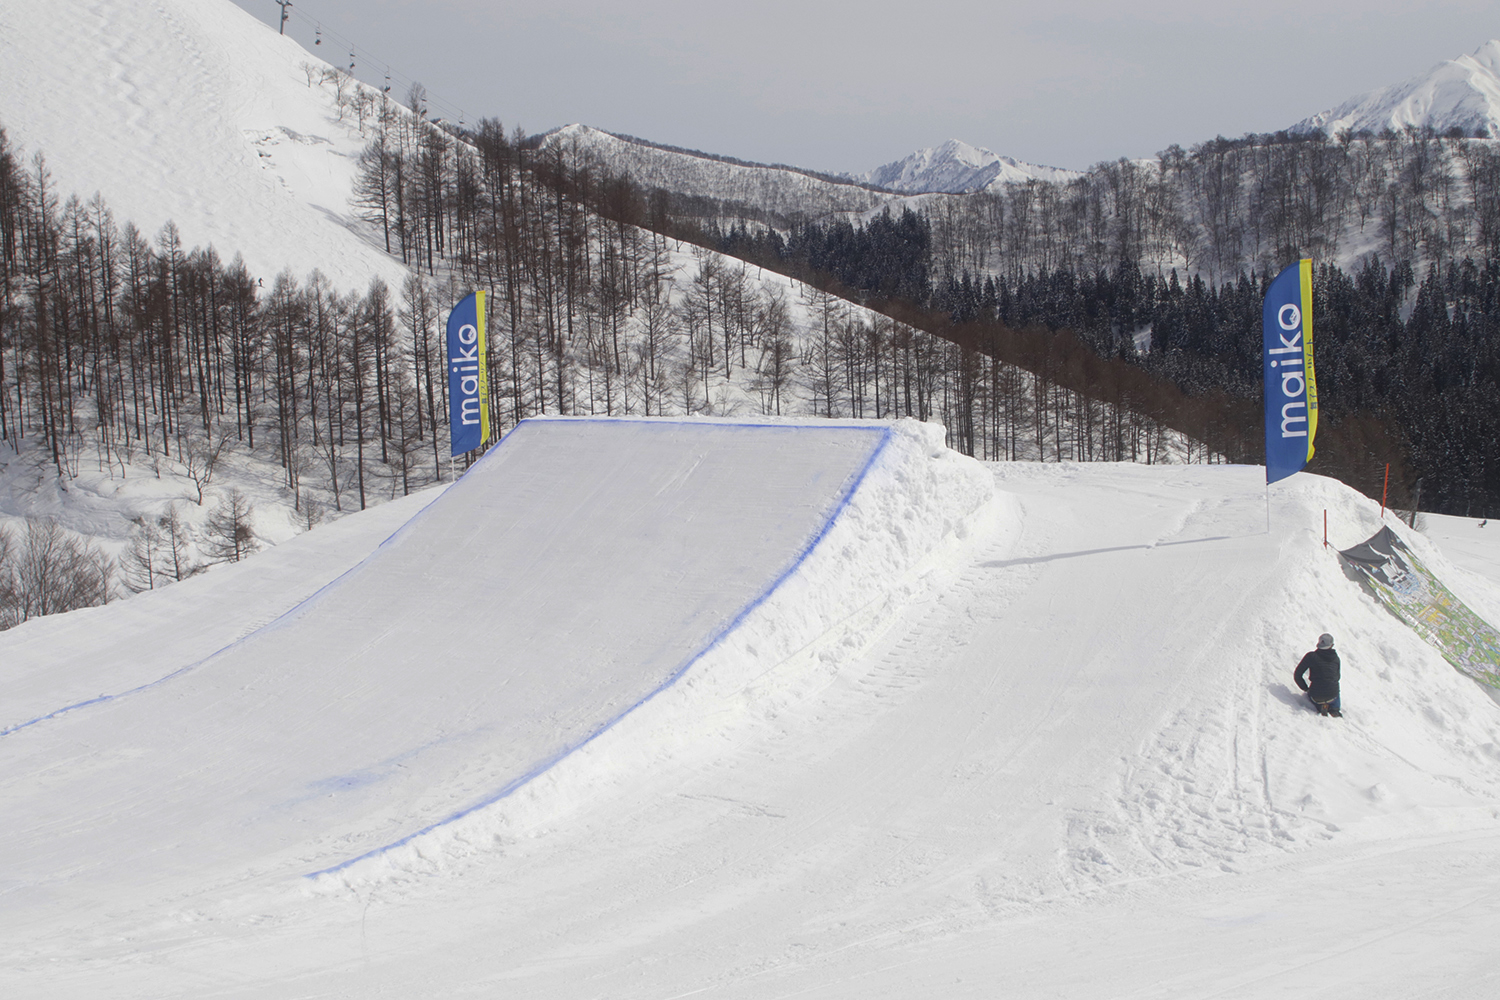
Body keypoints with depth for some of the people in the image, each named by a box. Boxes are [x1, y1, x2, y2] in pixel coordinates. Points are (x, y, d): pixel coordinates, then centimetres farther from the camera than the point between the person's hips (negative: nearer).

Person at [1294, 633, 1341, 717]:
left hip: (1316, 696, -2)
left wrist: (1306, 688, 12)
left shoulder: (1311, 656, -7)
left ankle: (1320, 706, 6)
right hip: (1332, 695, 2)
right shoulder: (1335, 658, 3)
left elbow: (1297, 675, -3)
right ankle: (1334, 708, 13)